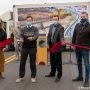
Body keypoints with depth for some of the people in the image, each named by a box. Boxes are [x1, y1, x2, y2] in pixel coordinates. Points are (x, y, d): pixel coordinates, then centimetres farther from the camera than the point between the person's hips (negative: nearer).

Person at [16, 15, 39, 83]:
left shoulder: (35, 29, 2)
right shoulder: (23, 29, 9)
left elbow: (37, 35, -15)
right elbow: (21, 35, -6)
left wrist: (32, 38, -38)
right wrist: (21, 39, -31)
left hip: (32, 48, -2)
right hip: (24, 48, 2)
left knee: (32, 62, 4)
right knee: (22, 62, 5)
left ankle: (33, 77, 16)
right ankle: (21, 76, 17)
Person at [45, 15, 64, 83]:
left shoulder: (61, 27, -12)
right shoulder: (51, 26, 10)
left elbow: (61, 36, -26)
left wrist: (62, 41, -47)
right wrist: (48, 43, 11)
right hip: (51, 46, 7)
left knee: (58, 61, 1)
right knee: (52, 60, 18)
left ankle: (59, 75, 13)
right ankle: (52, 73, 33)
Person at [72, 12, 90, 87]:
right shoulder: (77, 25, 9)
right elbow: (74, 36, 11)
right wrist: (73, 44, 3)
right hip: (77, 48, 5)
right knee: (79, 63, 15)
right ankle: (80, 77, 30)